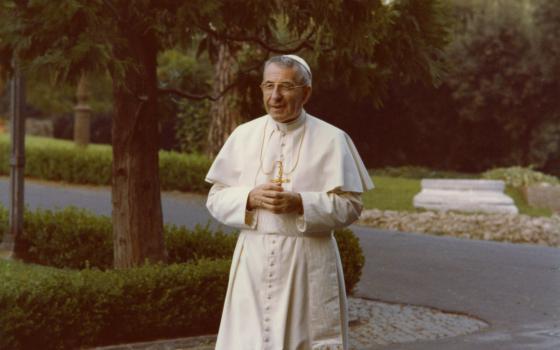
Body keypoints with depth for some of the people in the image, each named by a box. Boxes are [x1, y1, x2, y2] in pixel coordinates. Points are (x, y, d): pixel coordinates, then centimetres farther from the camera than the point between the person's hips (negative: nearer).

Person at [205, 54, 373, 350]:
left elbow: (349, 205, -4)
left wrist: (301, 203, -17)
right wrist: (250, 199, -11)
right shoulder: (243, 135, 7)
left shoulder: (331, 139, -1)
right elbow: (216, 198, 8)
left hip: (309, 262, -2)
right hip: (254, 258, 2)